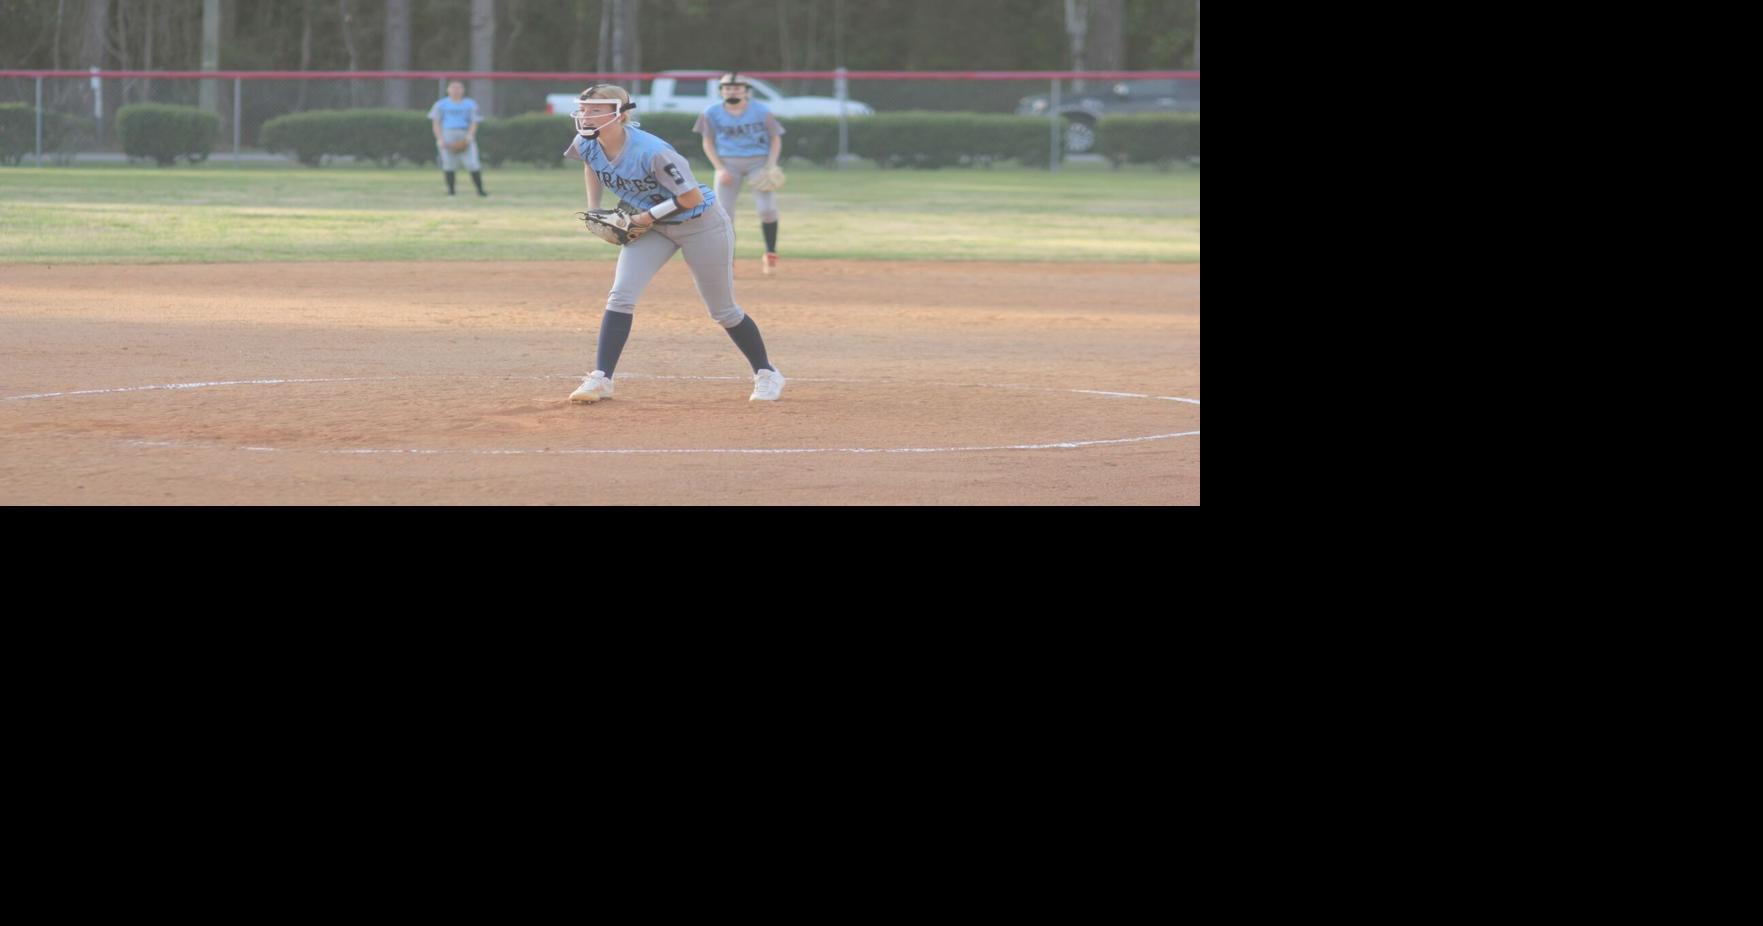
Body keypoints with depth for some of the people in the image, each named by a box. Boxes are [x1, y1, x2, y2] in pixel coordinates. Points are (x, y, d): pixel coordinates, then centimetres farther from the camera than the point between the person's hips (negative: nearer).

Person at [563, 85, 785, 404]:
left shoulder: (652, 153, -35)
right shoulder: (586, 144, -14)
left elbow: (691, 198, -28)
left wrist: (648, 217, -22)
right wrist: (593, 207, 3)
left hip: (701, 224, -6)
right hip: (649, 223, 6)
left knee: (723, 311, 6)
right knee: (621, 296, -13)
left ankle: (766, 374, 25)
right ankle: (601, 379, -10)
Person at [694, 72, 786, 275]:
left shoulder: (761, 112, -3)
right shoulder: (712, 114, -1)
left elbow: (776, 140, 2)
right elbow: (708, 143, 5)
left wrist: (770, 167, -12)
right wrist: (720, 169, -8)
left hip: (759, 161, -1)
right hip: (728, 163, 1)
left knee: (767, 209, -12)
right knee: (723, 213, -6)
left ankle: (770, 254, 6)